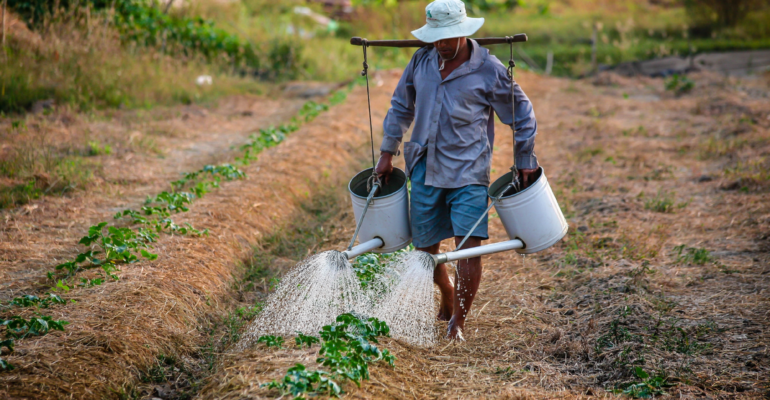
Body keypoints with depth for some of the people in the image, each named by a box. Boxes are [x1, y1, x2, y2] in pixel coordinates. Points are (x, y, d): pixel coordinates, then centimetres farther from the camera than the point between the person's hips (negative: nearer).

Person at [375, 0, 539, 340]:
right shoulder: (421, 61, 4)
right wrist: (388, 152, 16)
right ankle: (448, 297, 38)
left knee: (469, 244, -14)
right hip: (425, 170, 4)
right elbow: (401, 106, 17)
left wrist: (525, 161, 5)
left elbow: (521, 114, 4)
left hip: (468, 172, -4)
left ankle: (458, 321, -1)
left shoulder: (489, 70, -7)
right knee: (425, 246, 10)